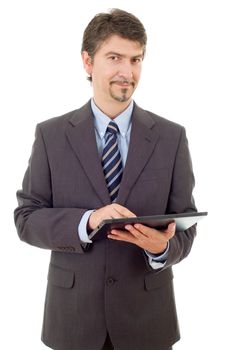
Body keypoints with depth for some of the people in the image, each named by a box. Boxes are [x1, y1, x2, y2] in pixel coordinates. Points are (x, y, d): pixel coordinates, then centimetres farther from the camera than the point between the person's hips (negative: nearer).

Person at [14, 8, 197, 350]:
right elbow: (27, 218, -5)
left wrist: (162, 247, -23)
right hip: (73, 312, 0)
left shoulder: (171, 137, -4)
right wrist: (87, 221, -21)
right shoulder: (51, 135, -4)